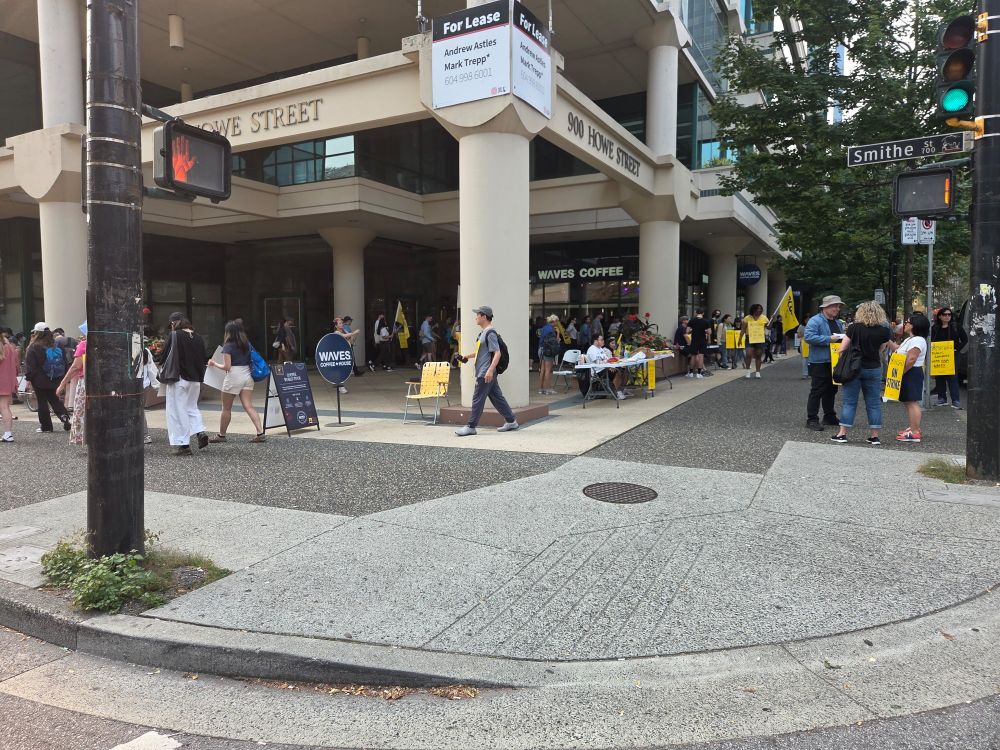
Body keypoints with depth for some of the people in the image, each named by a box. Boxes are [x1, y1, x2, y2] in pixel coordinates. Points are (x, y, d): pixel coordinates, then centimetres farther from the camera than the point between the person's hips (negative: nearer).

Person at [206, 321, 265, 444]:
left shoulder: (228, 346, -10)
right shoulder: (247, 344, 7)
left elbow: (227, 367, -12)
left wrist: (215, 364, 3)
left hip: (234, 377, -5)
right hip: (247, 375, 6)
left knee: (226, 409, 8)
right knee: (249, 406, 1)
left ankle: (221, 435, 20)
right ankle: (260, 433, -10)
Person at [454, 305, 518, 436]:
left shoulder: (490, 333, -14)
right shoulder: (483, 332, 16)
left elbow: (497, 353, -20)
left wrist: (490, 370, -28)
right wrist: (467, 356, 17)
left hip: (486, 373, -10)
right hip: (483, 372, 10)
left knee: (478, 399, -5)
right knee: (497, 397, 13)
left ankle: (471, 427, 2)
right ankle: (511, 421, 19)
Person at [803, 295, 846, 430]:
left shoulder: (837, 322, 17)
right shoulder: (815, 321, -10)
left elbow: (842, 337, 29)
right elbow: (809, 337, -22)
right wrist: (829, 339, -22)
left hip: (834, 362, 8)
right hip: (820, 362, -8)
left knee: (831, 390, 15)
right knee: (817, 391, -6)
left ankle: (829, 416, 26)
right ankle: (812, 419, -1)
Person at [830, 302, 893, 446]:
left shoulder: (854, 328, -8)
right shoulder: (884, 331, -4)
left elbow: (842, 349, -7)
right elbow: (880, 350, 3)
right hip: (874, 369, 1)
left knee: (849, 401, 5)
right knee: (874, 403, 9)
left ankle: (842, 434, 5)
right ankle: (874, 436, 12)